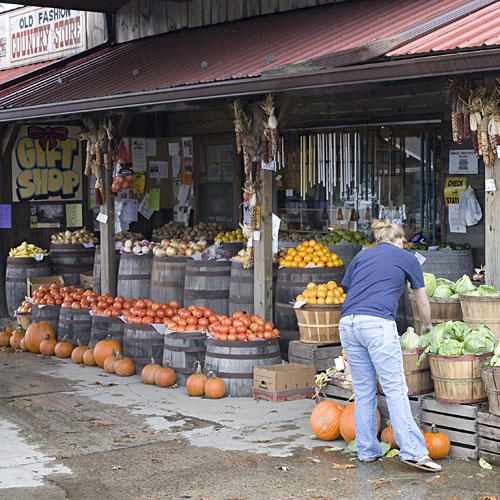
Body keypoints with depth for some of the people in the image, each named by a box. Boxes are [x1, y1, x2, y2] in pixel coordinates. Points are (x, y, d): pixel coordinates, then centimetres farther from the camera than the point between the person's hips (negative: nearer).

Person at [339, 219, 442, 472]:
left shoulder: (361, 256, 25)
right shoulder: (407, 258, 16)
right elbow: (422, 301, 25)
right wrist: (427, 325, 43)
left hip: (348, 323, 5)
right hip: (378, 324, -5)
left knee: (363, 391, 11)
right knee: (395, 389, -5)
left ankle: (367, 450, 15)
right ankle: (413, 451, -8)